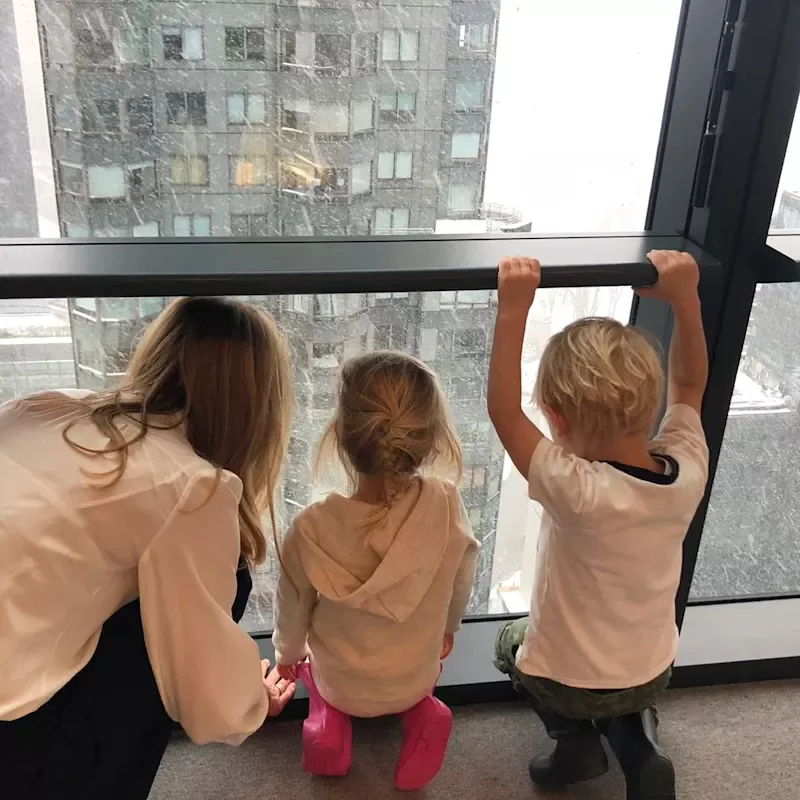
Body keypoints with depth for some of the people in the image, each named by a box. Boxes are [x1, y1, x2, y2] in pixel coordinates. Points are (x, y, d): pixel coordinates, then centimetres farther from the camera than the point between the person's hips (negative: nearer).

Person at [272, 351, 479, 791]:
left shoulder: (311, 529, -32)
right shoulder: (447, 506, -28)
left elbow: (293, 611, -13)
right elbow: (460, 589, -8)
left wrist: (287, 654, 10)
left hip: (340, 683, 0)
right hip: (416, 676, 1)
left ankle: (330, 717, 14)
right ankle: (421, 711, 14)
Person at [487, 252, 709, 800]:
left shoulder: (578, 492, -36)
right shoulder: (687, 472, -21)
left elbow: (504, 411, -35)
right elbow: (689, 384, -5)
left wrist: (514, 310, -40)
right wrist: (684, 297, -13)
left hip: (571, 681, -4)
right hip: (654, 672, 4)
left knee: (512, 639, 28)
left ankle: (576, 738, 12)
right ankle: (637, 738, 14)